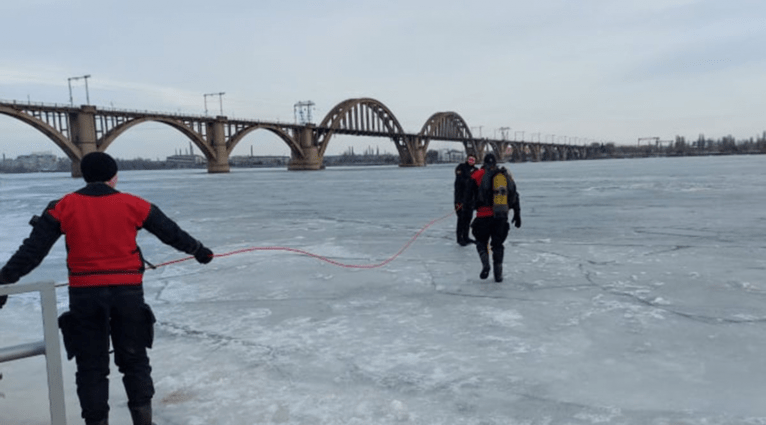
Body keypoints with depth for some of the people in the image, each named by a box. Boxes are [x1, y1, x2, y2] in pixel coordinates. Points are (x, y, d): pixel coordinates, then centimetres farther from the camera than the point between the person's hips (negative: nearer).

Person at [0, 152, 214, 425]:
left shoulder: (64, 207, 1)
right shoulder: (133, 205, 2)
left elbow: (32, 249, -2)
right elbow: (171, 233, 12)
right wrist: (198, 251, 25)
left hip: (84, 295, 0)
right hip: (128, 292, 1)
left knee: (91, 365, 12)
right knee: (134, 359, 15)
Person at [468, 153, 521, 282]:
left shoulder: (477, 175, 3)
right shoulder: (506, 175, 12)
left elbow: (470, 196, 4)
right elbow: (514, 196, 13)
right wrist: (517, 214, 17)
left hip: (484, 215, -3)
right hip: (502, 216, 3)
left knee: (481, 241, 14)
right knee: (498, 244, 14)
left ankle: (485, 265, -8)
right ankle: (498, 273, 10)